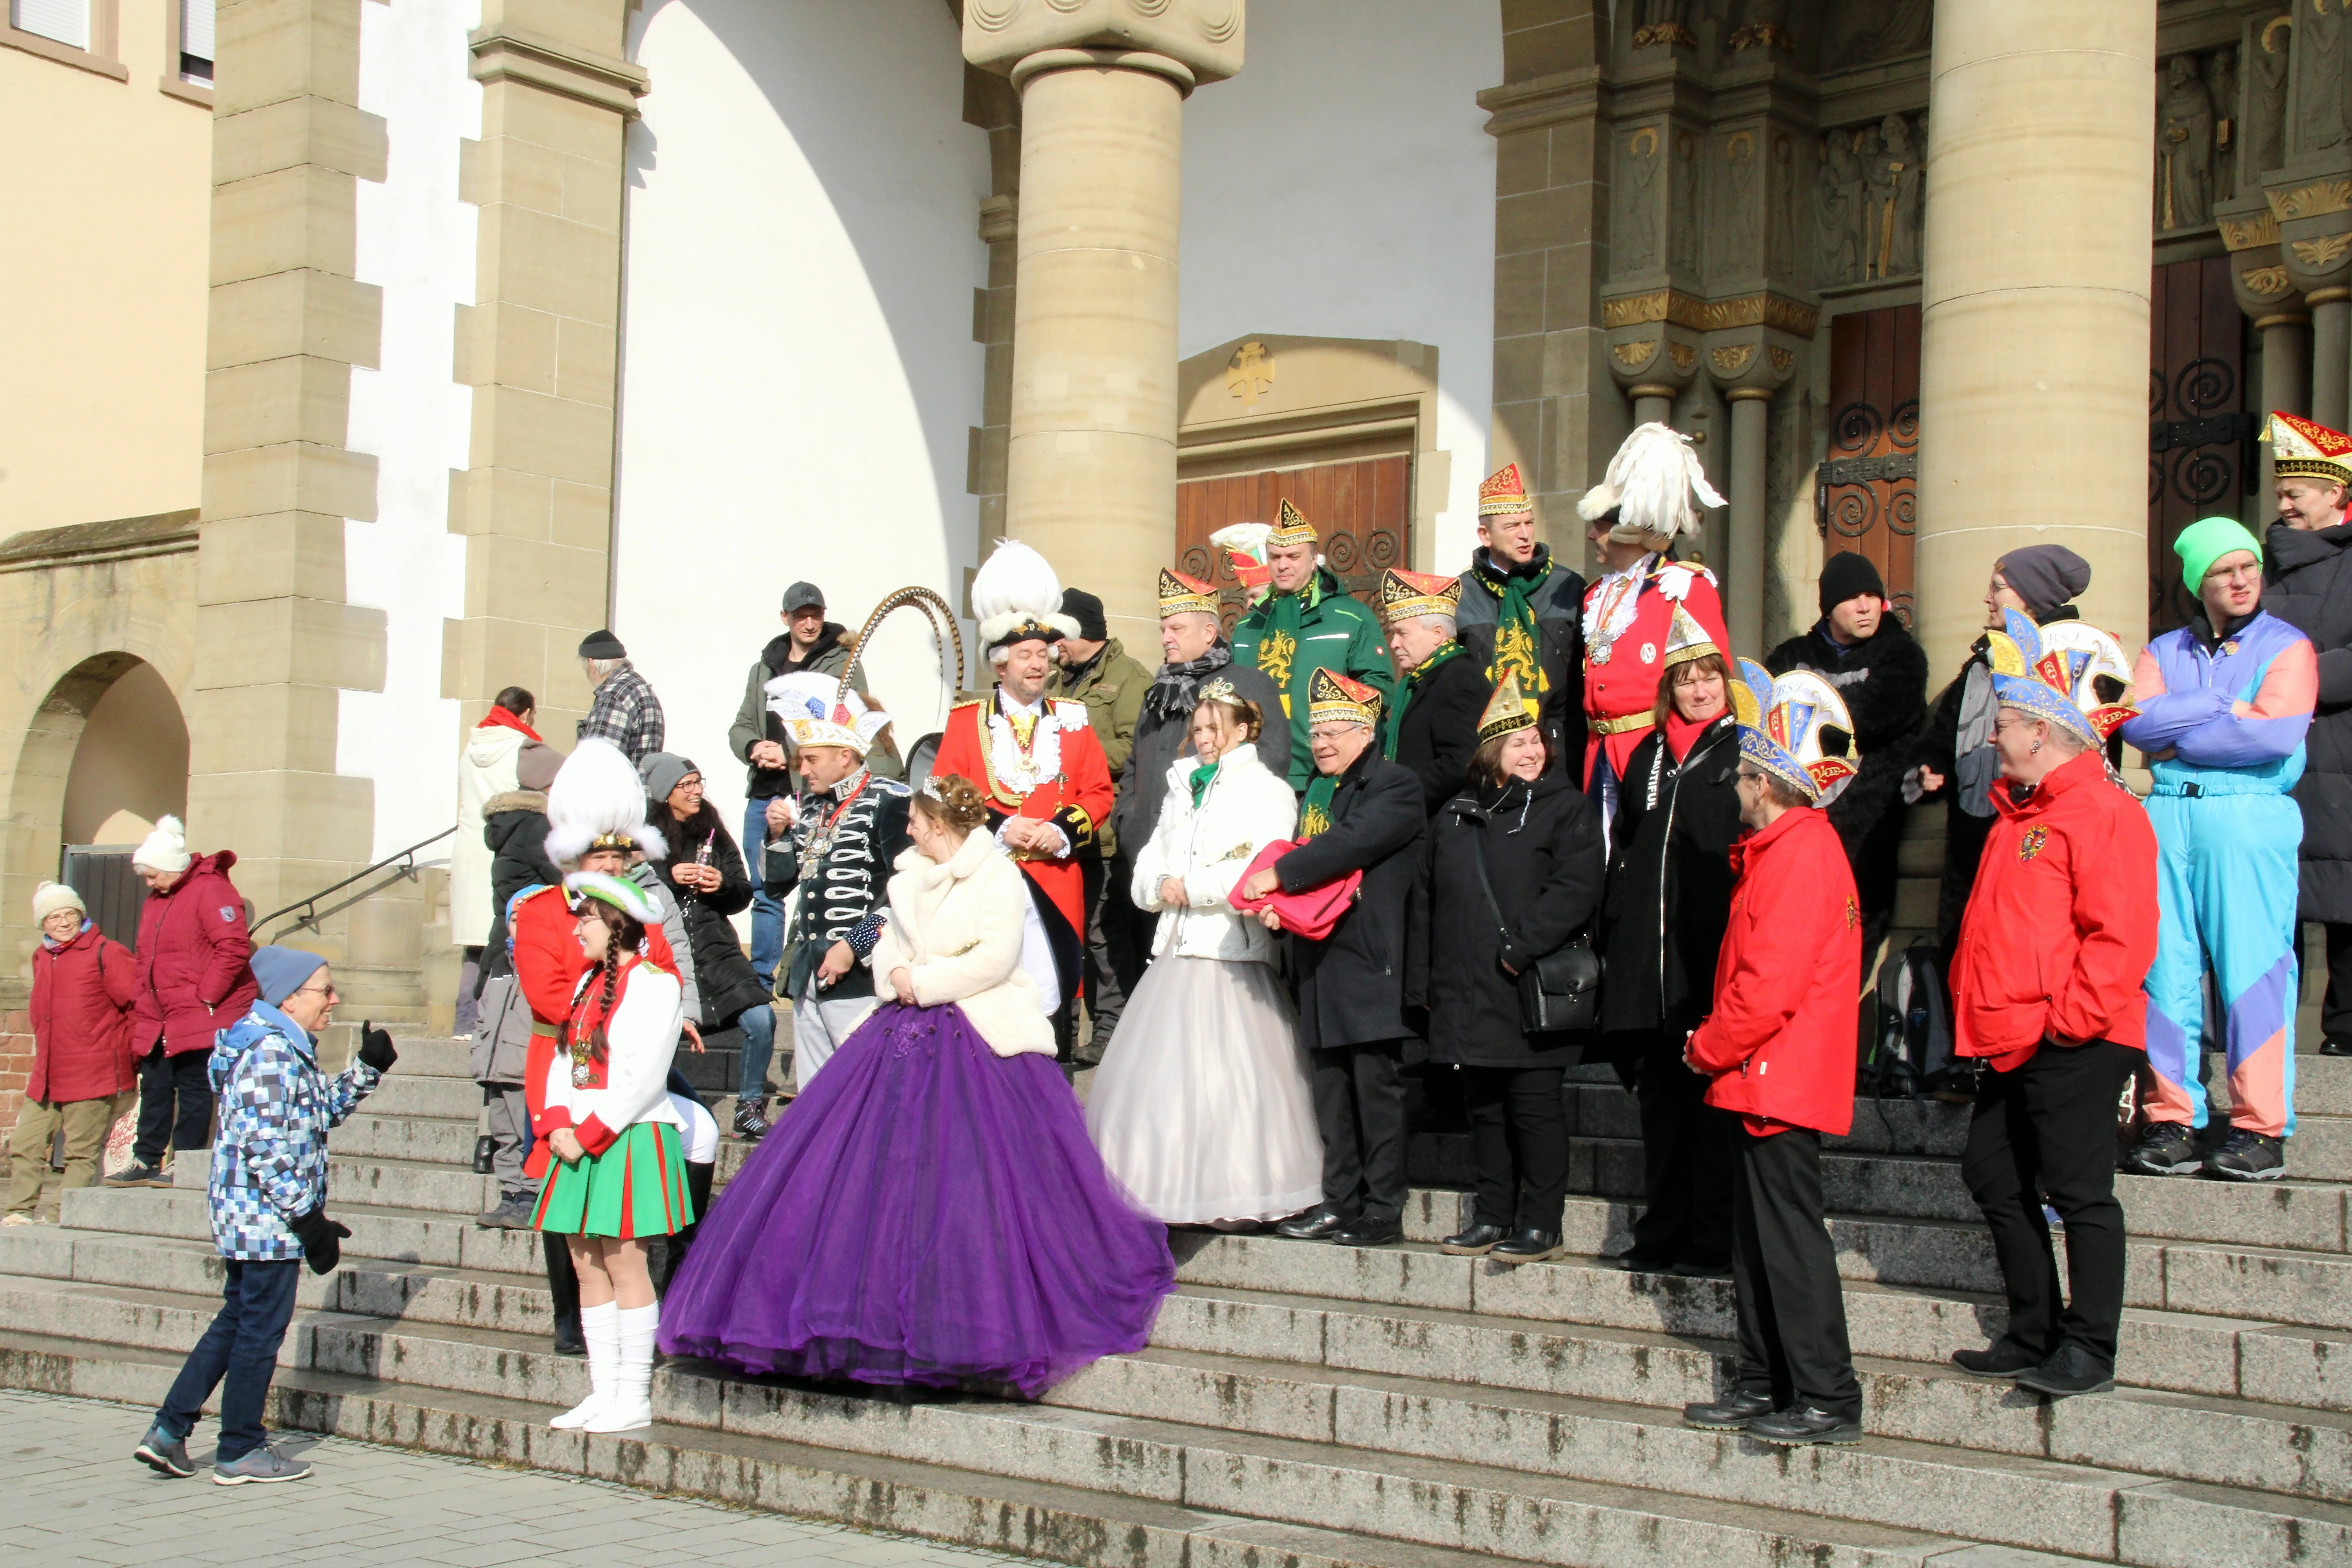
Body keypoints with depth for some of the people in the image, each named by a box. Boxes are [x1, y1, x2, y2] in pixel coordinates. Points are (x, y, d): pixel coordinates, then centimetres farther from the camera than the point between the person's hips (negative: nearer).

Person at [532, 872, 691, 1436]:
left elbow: (643, 1076, -15)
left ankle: (634, 1399, -2)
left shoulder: (654, 982, -8)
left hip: (632, 1138, -8)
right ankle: (603, 1392, 12)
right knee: (586, 1263, 7)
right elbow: (564, 1058, 13)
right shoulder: (589, 983, 18)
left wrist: (591, 1133, -16)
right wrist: (558, 1124, -3)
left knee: (624, 1262, -7)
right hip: (581, 1140, 8)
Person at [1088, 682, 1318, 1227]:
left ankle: (1237, 1199, -4)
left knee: (1226, 1076, -9)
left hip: (1232, 955, -7)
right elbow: (1148, 865, 20)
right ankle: (1165, 1190, 9)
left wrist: (1192, 889, -11)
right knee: (1159, 1075, 3)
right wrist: (1159, 888, -3)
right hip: (1176, 948, 7)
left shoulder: (1266, 790, -1)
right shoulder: (1182, 789, 21)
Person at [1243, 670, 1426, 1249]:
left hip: (1370, 964, -8)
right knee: (1331, 1092, 10)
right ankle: (1339, 1205, 17)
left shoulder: (1397, 787, -6)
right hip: (1320, 966, 8)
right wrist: (1273, 905, -4)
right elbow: (1300, 858, 17)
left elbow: (1351, 843, -20)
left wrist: (1279, 876, -18)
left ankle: (1383, 1212, 1)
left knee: (1376, 1088, -4)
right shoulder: (1316, 793, 19)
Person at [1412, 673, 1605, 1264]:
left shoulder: (1566, 809, -1)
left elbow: (1576, 890, -14)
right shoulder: (1456, 816, 16)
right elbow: (1425, 900, 18)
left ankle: (1541, 1225, 5)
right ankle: (1493, 1217, 20)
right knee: (1484, 1106, 11)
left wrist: (1521, 948, -19)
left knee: (1534, 1107, -2)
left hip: (1530, 991, -5)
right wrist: (1422, 981, 13)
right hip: (1467, 994, 6)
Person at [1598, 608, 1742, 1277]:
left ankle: (1713, 1242, 3)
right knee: (1660, 1095, 10)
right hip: (1648, 954, 5)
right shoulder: (1648, 755, 18)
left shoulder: (1745, 751, 3)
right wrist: (1614, 930, 12)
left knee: (1712, 1096, -3)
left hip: (1713, 948, -5)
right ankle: (1661, 1237, 17)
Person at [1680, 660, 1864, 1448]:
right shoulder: (1788, 847, 15)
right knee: (1757, 1233, 14)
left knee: (1789, 1234, -6)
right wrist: (1720, 1042, 10)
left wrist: (1710, 1047, -10)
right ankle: (1764, 1384, 22)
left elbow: (1772, 981, -23)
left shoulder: (1798, 853, -17)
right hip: (1770, 1079, 10)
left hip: (1782, 1078, -10)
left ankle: (1827, 1401, -1)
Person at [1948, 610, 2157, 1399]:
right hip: (2014, 1040, 10)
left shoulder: (2101, 810, -13)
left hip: (2073, 1046, -10)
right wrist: (1977, 1007, 17)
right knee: (1993, 1174, 14)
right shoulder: (2020, 812, 18)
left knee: (2077, 1191, -5)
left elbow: (2121, 933, -20)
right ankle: (2034, 1336, 24)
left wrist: (2071, 1017, -21)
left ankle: (2089, 1351, 2)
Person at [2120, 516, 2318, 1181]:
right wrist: (2221, 708, -7)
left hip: (2251, 818, -3)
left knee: (2251, 969, -7)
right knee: (2167, 969, -1)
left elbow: (2275, 733, -10)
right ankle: (2172, 1119, 4)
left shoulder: (2286, 647, 7)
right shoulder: (2164, 651, 18)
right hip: (2169, 817, 3)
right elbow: (2138, 721, 0)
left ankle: (2262, 1128, -4)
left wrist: (2177, 738, -2)